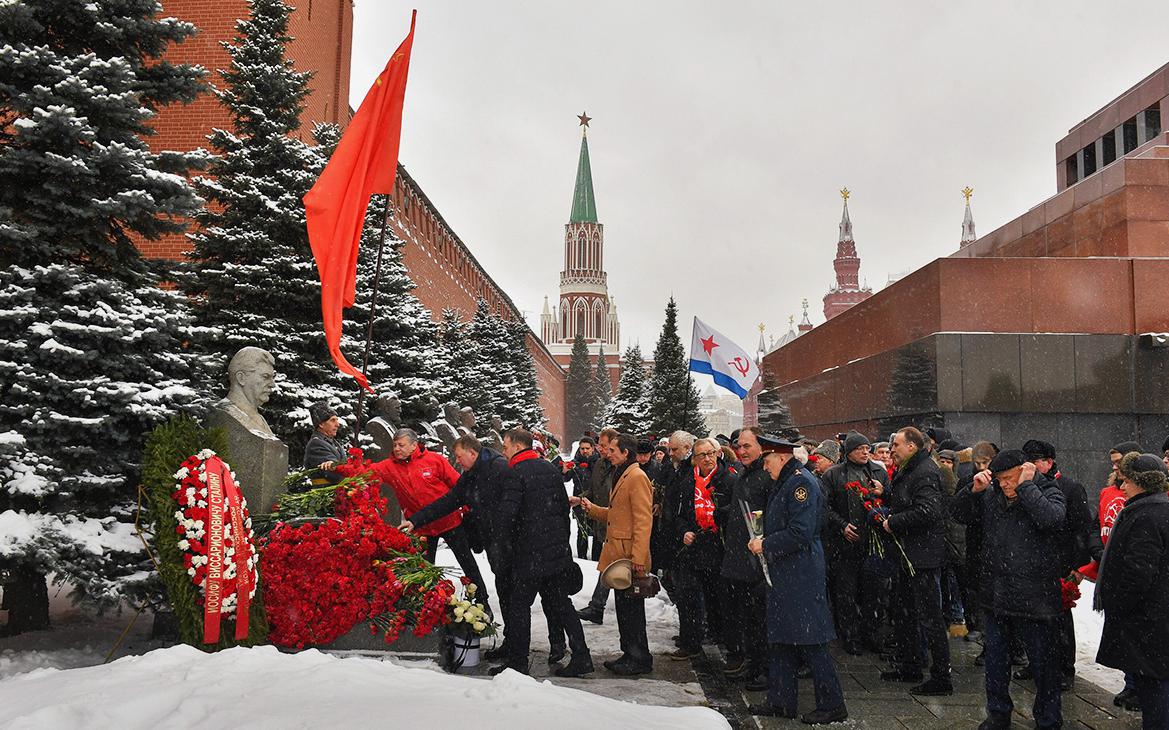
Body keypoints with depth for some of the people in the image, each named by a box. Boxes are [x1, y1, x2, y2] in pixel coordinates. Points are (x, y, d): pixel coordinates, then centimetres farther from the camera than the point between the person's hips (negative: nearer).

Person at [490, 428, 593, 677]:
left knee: (519, 605, 4)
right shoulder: (550, 469, 12)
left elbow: (507, 513, -19)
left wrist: (505, 542, -4)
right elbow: (564, 506, 16)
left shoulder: (516, 474, -11)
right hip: (558, 552, 7)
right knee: (560, 603, 13)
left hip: (530, 554, -7)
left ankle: (517, 662, 8)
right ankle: (581, 657, 11)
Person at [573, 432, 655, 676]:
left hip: (630, 557, -10)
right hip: (618, 554, 10)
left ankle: (640, 660, 7)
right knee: (624, 607, 15)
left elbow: (643, 521, -20)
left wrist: (638, 558, -24)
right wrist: (590, 508, 11)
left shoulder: (637, 477, -14)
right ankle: (629, 654, 24)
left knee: (631, 607, -2)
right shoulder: (622, 476, 18)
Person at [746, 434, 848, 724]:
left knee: (810, 642, -4)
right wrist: (762, 540, 7)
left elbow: (800, 532, -22)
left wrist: (766, 545, -14)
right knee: (780, 638, 14)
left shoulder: (801, 482, -16)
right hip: (782, 573, 10)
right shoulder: (781, 483, 15)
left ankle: (832, 705, 6)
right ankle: (781, 701, 23)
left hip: (802, 574, -10)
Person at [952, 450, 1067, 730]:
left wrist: (1026, 486, -22)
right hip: (995, 594, 5)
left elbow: (1051, 518, -28)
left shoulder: (1048, 492, -8)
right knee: (996, 658, 17)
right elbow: (960, 514, 7)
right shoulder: (990, 495, 5)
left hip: (1034, 598, -5)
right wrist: (973, 489, -9)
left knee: (1043, 662, 7)